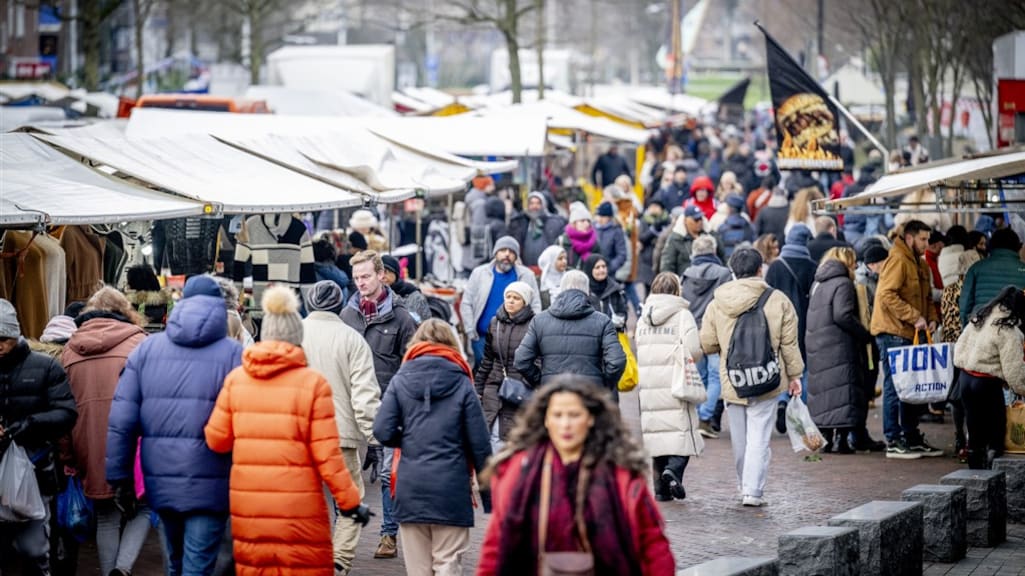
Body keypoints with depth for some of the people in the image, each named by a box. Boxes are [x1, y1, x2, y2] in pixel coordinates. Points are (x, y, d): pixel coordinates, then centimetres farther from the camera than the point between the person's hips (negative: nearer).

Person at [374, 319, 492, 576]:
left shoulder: (401, 381, 1)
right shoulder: (461, 384, -1)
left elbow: (383, 432, -6)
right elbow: (479, 442, -1)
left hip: (410, 487, 2)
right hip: (451, 487, -1)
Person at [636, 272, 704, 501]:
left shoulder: (643, 318, 11)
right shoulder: (682, 315, -5)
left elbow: (639, 351, 11)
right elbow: (693, 350, -12)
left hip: (649, 387, 5)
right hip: (676, 384, -5)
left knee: (657, 433, 7)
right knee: (683, 430, -1)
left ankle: (661, 489, 5)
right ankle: (674, 468, -25)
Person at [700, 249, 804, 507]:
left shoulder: (717, 304, -1)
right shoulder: (778, 301, -5)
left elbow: (707, 344, 2)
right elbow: (789, 343, -1)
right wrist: (795, 375, 10)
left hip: (731, 382, 2)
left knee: (740, 439, 14)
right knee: (759, 437, -1)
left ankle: (746, 487, 25)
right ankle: (753, 490, -9)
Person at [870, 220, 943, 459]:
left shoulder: (921, 264, 18)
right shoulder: (897, 261, -12)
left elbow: (926, 297, 24)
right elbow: (887, 295, -22)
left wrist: (931, 318, 5)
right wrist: (914, 317, -22)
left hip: (911, 334, 10)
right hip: (893, 333, -10)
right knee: (894, 387, -6)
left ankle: (912, 439, 20)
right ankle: (893, 442, -4)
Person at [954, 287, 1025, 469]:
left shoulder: (978, 320, 8)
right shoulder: (1008, 332, -15)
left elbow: (959, 352, 9)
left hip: (965, 377, 8)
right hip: (987, 384, -8)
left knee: (974, 432, 13)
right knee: (996, 433, -1)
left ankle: (975, 469, 18)